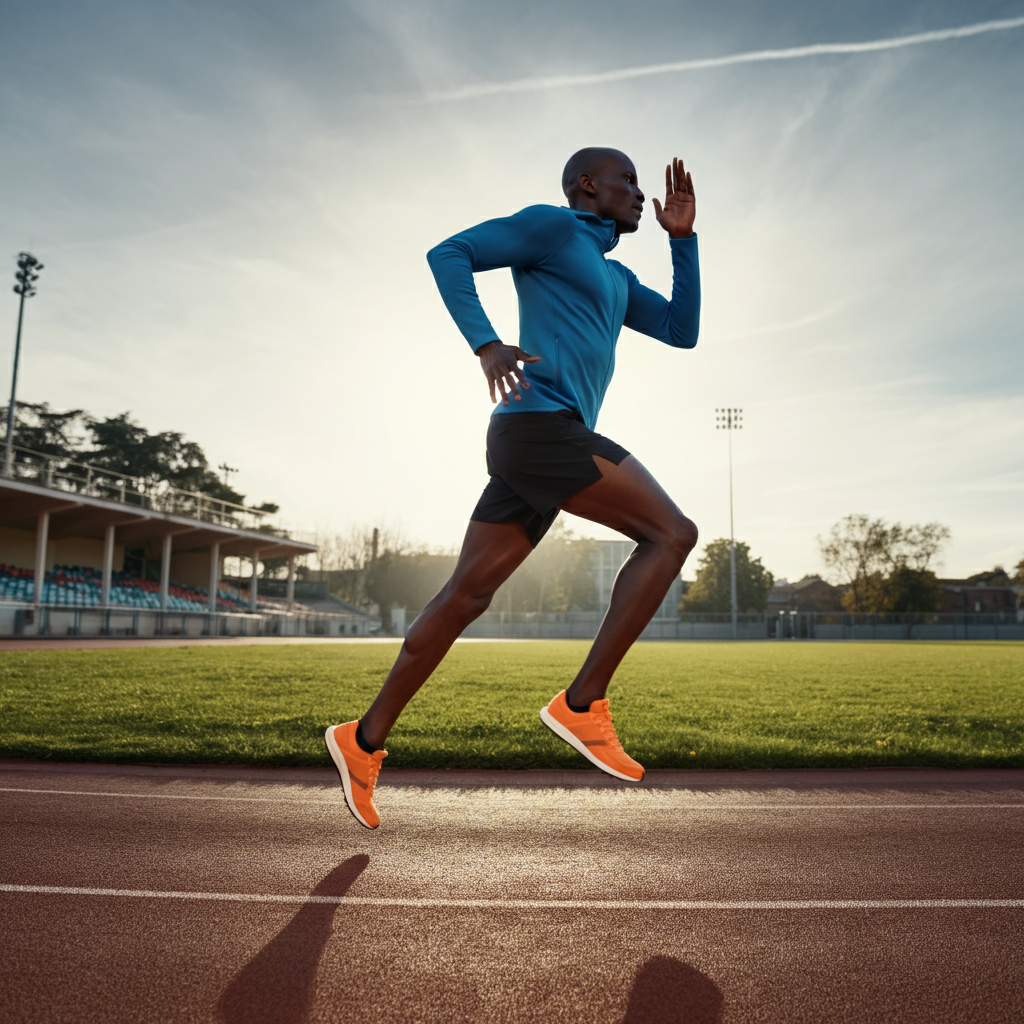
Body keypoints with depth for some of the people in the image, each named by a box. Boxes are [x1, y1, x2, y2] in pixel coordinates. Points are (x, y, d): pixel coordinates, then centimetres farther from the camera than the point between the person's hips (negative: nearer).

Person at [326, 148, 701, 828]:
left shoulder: (616, 278, 33)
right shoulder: (551, 224, 8)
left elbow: (683, 332, 29)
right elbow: (448, 254, 0)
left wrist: (683, 236, 24)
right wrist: (486, 344, -15)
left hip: (540, 444, 9)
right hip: (540, 424, -9)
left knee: (466, 597, 6)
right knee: (672, 533, -7)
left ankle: (366, 741, 14)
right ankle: (585, 703, -6)